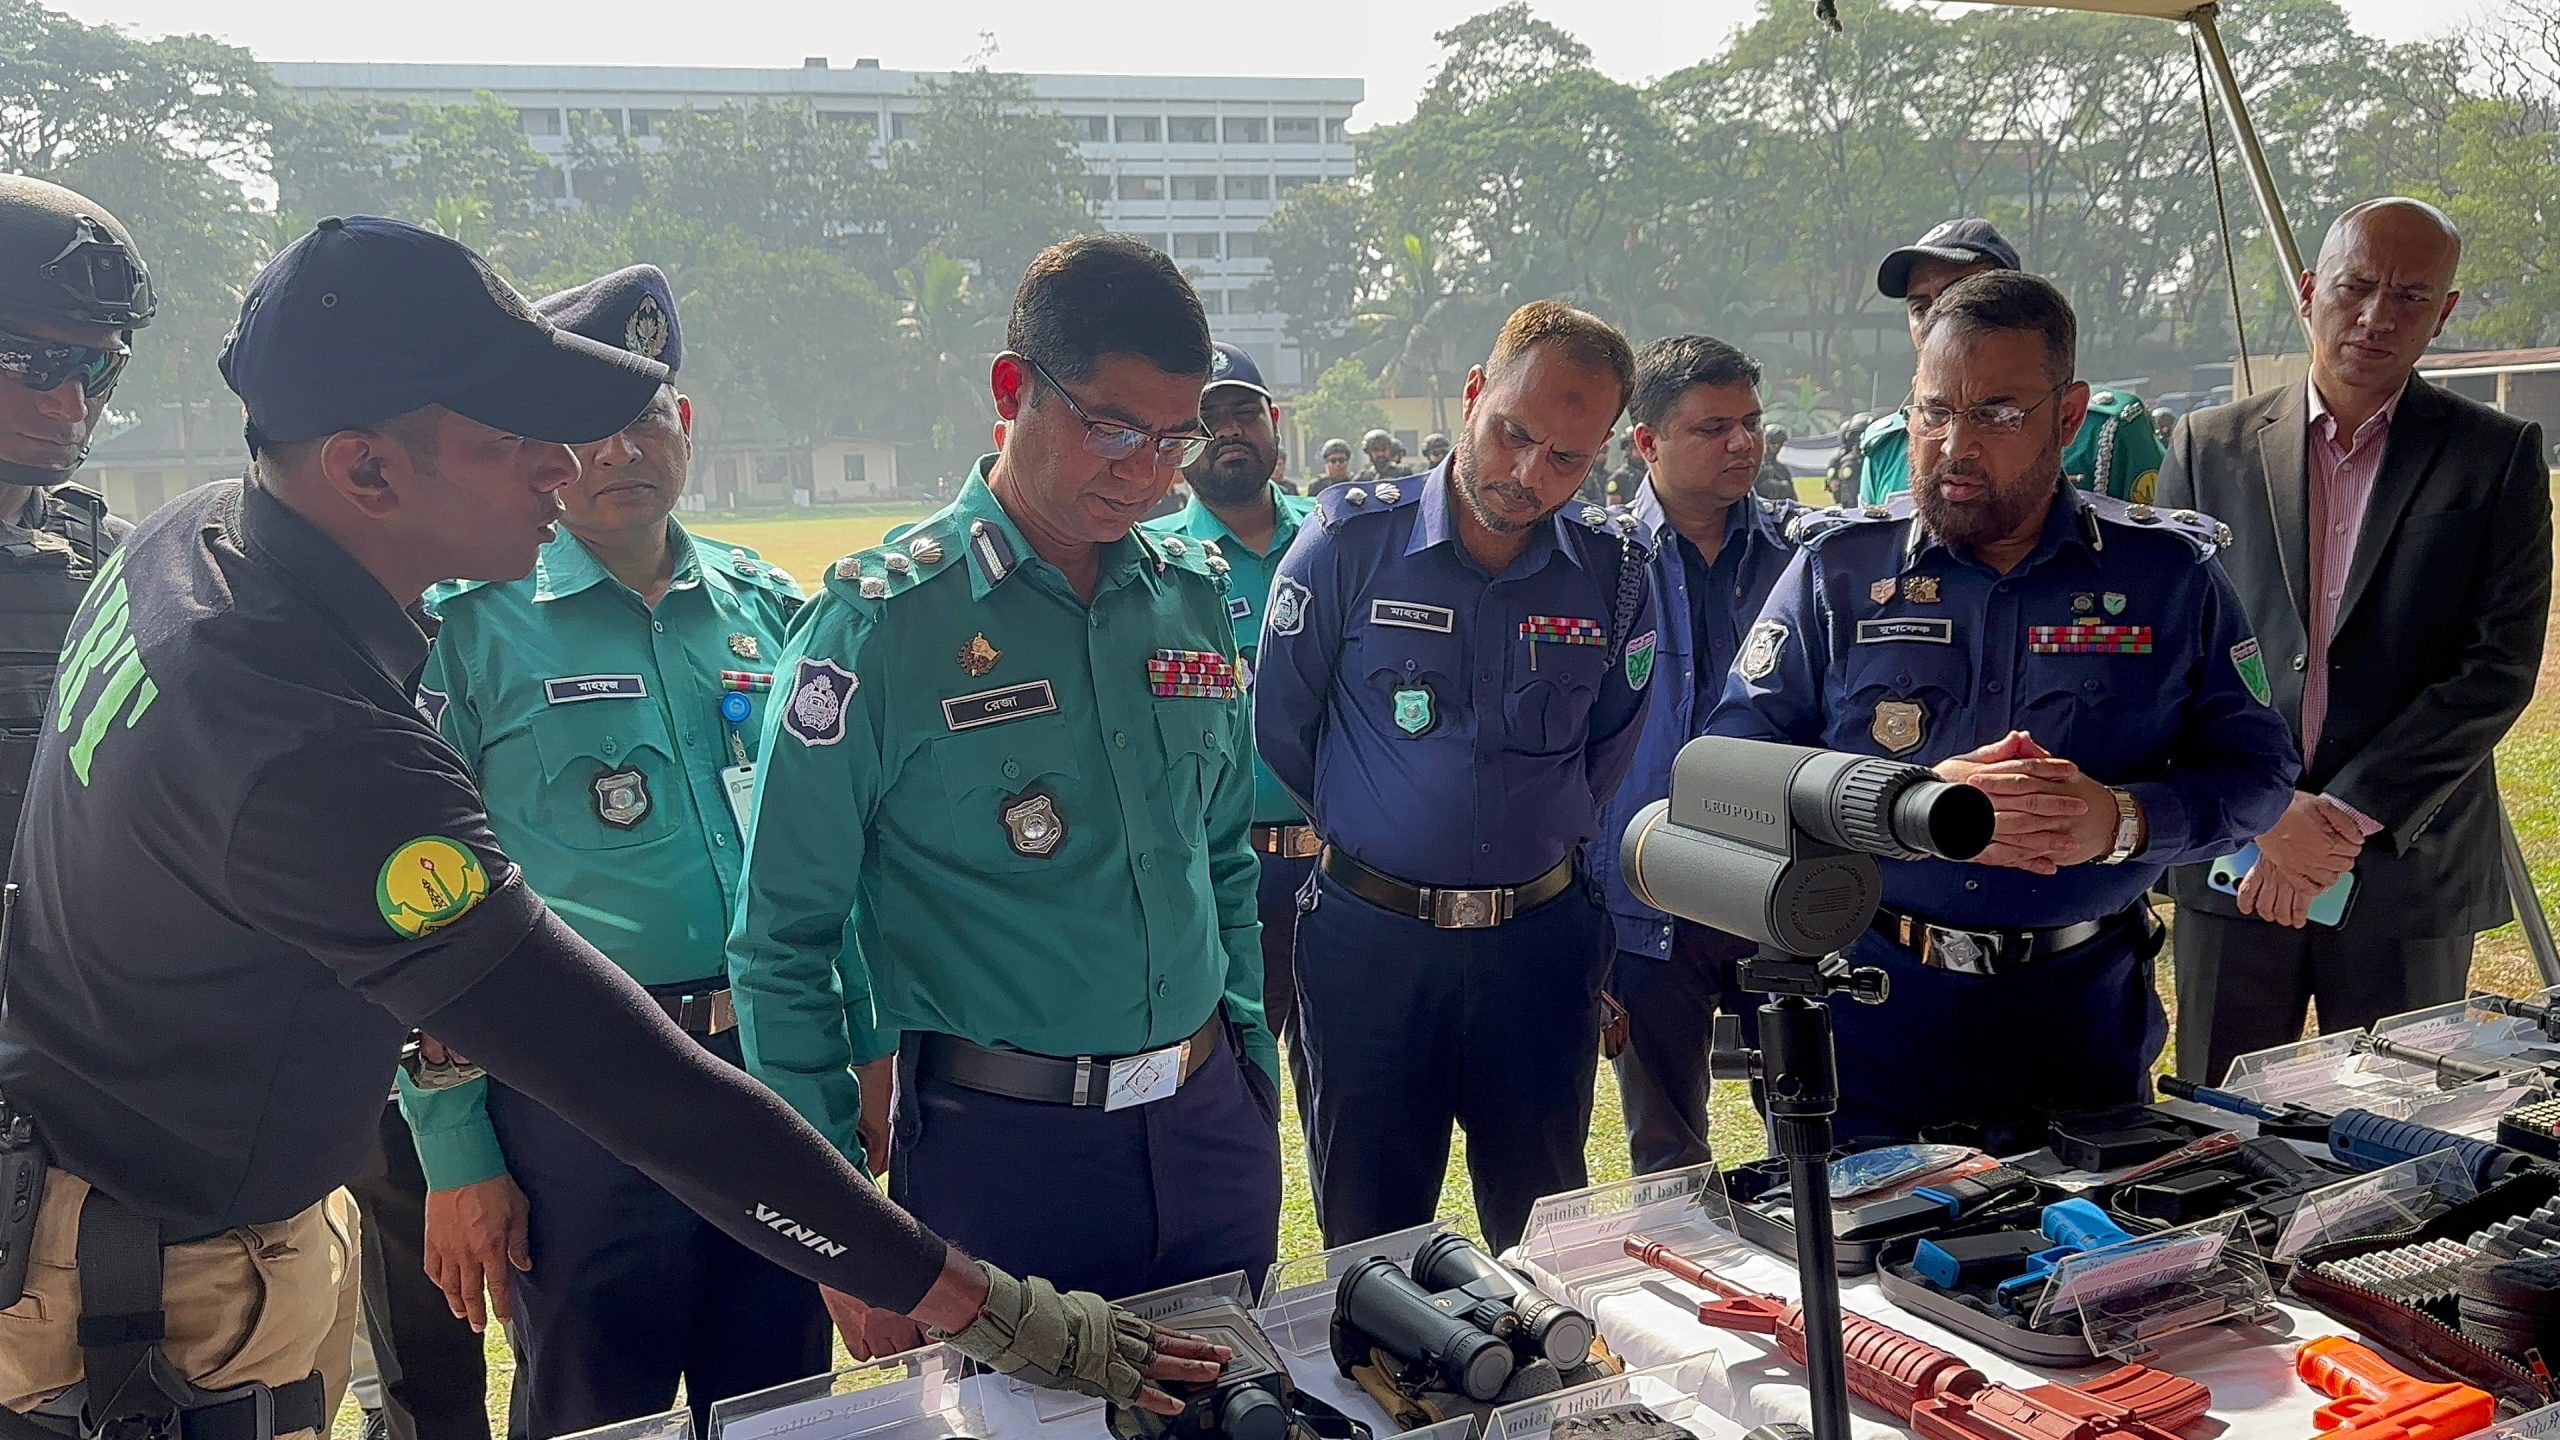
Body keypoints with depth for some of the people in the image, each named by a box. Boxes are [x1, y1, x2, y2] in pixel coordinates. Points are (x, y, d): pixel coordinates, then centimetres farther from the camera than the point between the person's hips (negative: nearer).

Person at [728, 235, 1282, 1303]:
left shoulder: (1196, 595, 4)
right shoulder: (880, 620, -11)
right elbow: (781, 941, -8)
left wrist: (1250, 1068, 13)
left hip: (1209, 1126, 5)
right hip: (1001, 1145, -5)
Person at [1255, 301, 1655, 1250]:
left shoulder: (1613, 572, -2)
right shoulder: (1349, 541, -9)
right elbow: (1279, 727, 0)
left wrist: (1547, 837, 9)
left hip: (1541, 944, 2)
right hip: (1368, 941, -1)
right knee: (1369, 1248, 12)